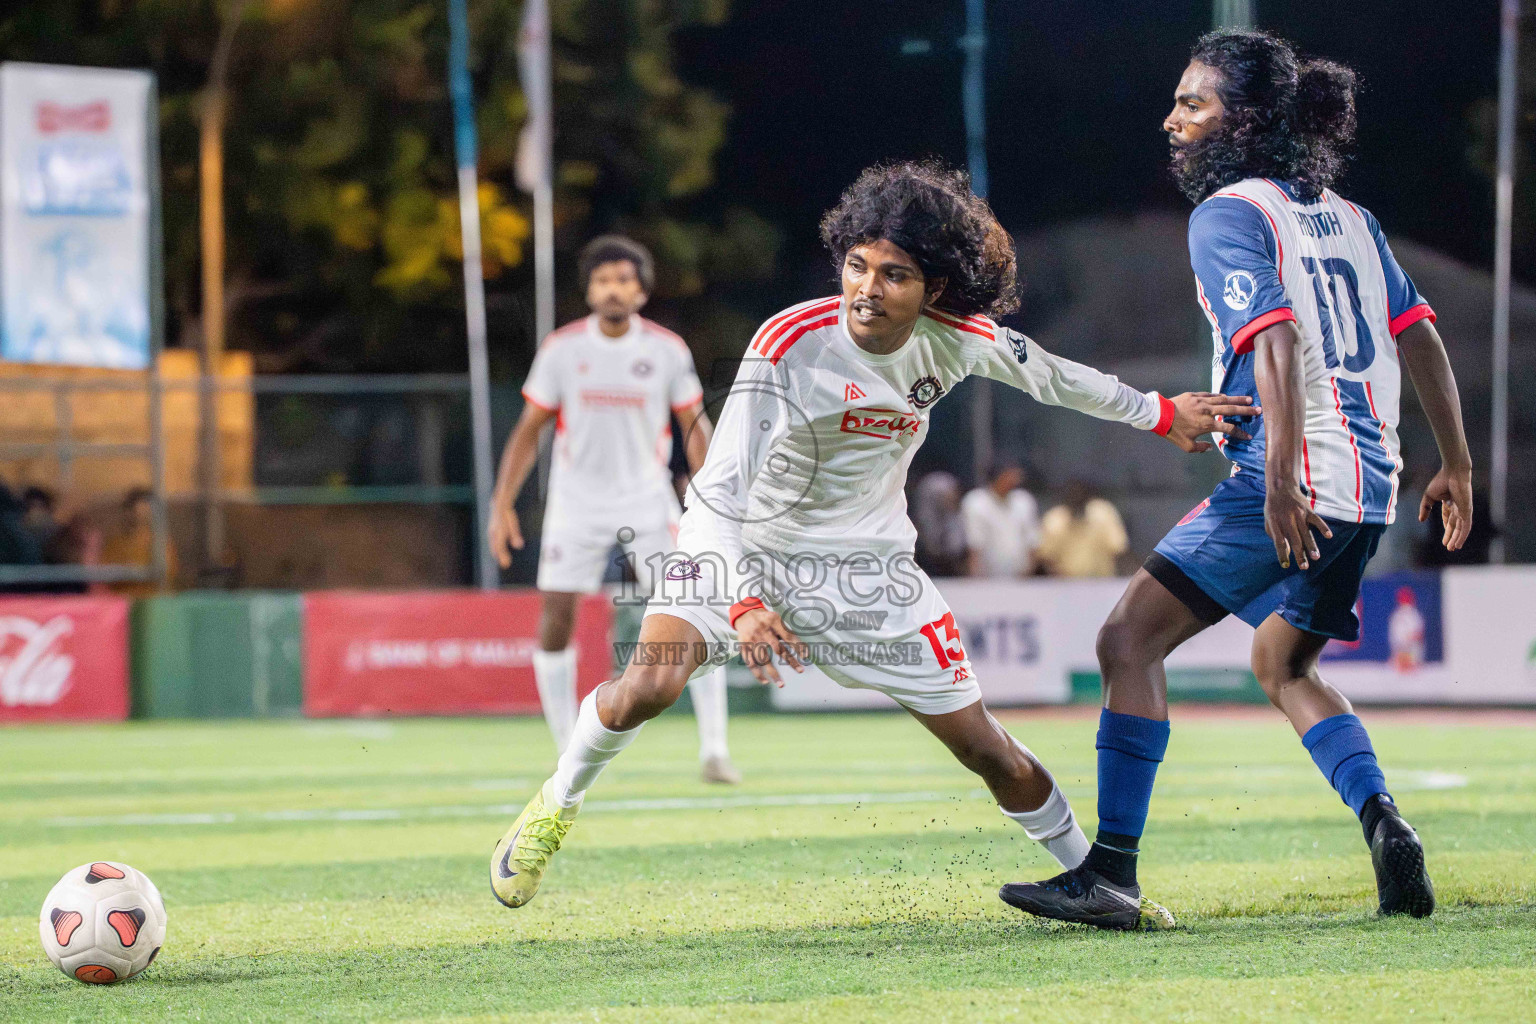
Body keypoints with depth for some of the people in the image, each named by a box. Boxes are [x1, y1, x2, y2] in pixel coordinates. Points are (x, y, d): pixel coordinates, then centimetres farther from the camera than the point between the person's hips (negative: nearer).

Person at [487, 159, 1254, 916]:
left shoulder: (957, 339, -12)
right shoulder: (789, 344, -26)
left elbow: (1049, 376, 9)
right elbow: (735, 482, -29)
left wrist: (1160, 414, 20)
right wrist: (746, 602, -42)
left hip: (865, 563, 3)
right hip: (741, 542, -3)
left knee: (984, 748, 2)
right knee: (651, 684, -28)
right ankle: (555, 808, 0)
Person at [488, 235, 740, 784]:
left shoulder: (668, 350, -4)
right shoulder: (561, 349, -4)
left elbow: (694, 427, 4)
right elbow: (529, 430, 2)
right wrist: (502, 503, -4)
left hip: (647, 498, 0)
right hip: (576, 501, 0)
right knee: (555, 623, -5)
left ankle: (713, 749, -8)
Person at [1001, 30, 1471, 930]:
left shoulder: (1227, 214, -6)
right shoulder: (1346, 216, 18)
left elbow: (1276, 338, -20)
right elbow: (1420, 335, 18)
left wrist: (1282, 476, -28)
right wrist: (1456, 465, 23)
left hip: (1296, 485, -9)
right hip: (1369, 486, 9)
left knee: (1131, 641, -6)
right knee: (1284, 666, 26)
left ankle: (1112, 872, -11)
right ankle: (1385, 824, 7)